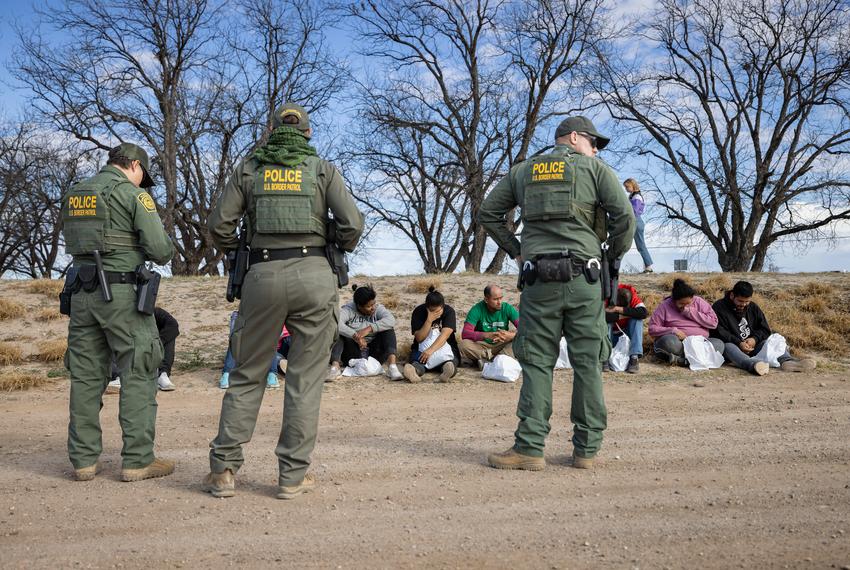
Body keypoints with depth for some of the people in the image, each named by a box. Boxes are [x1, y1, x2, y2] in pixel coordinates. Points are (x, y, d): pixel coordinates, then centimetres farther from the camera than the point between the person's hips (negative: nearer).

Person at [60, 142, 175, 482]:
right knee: (138, 374, 0)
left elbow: (74, 243, 20)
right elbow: (160, 249, -12)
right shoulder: (132, 193, -6)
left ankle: (84, 460, 14)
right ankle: (137, 460, 1)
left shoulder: (73, 194, 15)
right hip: (122, 292, -6)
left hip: (82, 292, 7)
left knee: (86, 376, 10)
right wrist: (163, 253, 11)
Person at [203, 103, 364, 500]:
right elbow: (352, 223, -2)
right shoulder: (323, 169, 8)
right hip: (313, 274, -1)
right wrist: (338, 253, 16)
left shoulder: (248, 168, 11)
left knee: (247, 375, 12)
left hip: (263, 275, 1)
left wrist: (238, 254, 21)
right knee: (305, 379, 5)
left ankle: (223, 470, 12)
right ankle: (293, 475, 9)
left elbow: (219, 224, 3)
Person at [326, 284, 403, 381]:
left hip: (374, 355, 1)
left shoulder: (378, 308, 1)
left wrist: (369, 328, -32)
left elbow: (390, 320, -21)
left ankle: (392, 366, -34)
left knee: (388, 329, -18)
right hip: (353, 354, -1)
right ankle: (335, 366, -40)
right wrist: (355, 335, -37)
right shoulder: (348, 309, -5)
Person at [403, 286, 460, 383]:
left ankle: (447, 369, -68)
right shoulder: (418, 312, -8)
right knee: (417, 358, -34)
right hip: (422, 348, 0)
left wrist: (431, 350, -40)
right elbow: (419, 338, -14)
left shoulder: (449, 311, -10)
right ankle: (415, 370, -67)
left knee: (450, 361, -35)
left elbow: (445, 334, -24)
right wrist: (429, 320, -27)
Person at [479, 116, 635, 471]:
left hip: (538, 280, 2)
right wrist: (614, 255, 11)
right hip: (582, 279, -2)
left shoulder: (523, 171, 17)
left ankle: (530, 449, 1)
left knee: (537, 363, 4)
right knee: (588, 364, 5)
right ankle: (586, 450, 10)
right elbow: (625, 216, -3)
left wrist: (515, 251, 18)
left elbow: (488, 213, 16)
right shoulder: (595, 169, 8)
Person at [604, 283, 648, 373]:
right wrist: (622, 316, -31)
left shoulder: (633, 298, -17)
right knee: (605, 322, -30)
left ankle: (634, 358, -28)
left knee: (637, 319, -24)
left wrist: (619, 309, -35)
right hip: (612, 336, -1)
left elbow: (644, 313, -36)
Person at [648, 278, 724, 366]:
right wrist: (673, 331, -18)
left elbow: (713, 322, -2)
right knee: (669, 341, -36)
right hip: (676, 343, -3)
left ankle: (681, 360, -34)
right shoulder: (665, 306, 1)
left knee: (719, 344, -26)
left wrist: (691, 312, -8)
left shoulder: (699, 302, 7)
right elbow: (652, 329, -4)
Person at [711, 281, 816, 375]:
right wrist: (738, 343, -25)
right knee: (728, 346, -39)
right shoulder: (719, 307, -4)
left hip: (752, 347, 7)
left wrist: (755, 338, -9)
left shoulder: (753, 308, 16)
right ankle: (752, 365, -69)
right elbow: (719, 333, -14)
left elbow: (765, 329, 13)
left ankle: (786, 361, -42)